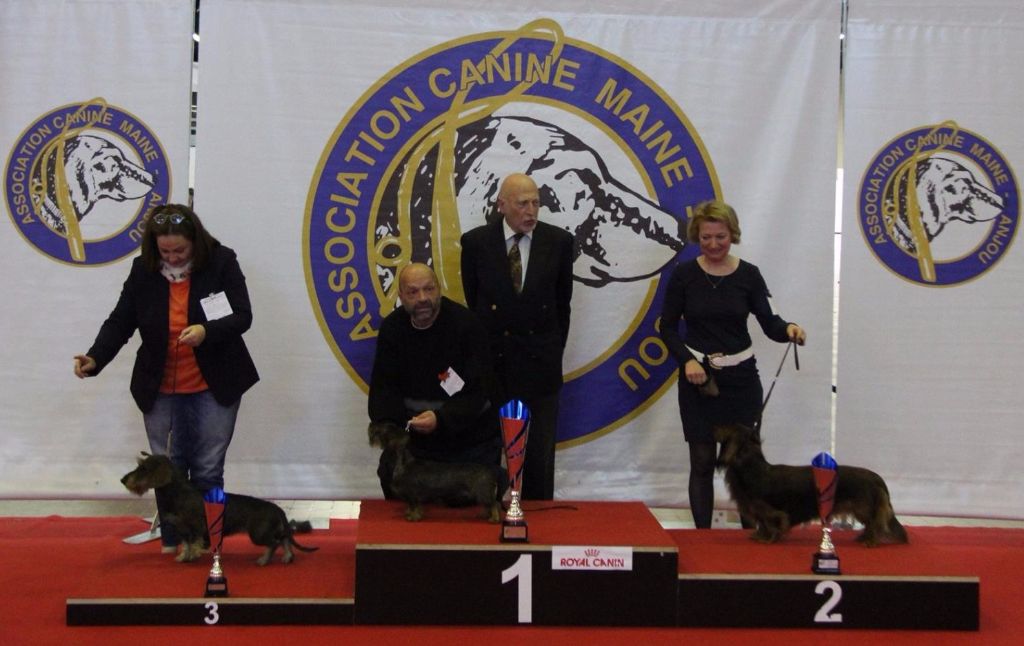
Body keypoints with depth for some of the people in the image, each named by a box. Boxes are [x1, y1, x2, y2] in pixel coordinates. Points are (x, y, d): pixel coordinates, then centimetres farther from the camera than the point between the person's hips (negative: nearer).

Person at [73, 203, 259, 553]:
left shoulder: (221, 262, -8)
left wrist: (207, 331, -29)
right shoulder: (143, 270, -2)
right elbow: (120, 321, -1)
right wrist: (95, 358, -17)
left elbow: (243, 316, -10)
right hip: (160, 390, 2)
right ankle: (172, 542, 18)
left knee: (208, 471, 2)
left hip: (213, 388, -2)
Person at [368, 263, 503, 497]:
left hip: (470, 441, -3)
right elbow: (383, 388, -3)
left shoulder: (466, 325, -16)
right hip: (414, 440, 3)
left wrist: (441, 419, -35)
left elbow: (477, 393, -19)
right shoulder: (392, 327, -2)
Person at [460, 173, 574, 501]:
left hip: (540, 365, 1)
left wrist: (554, 351, 7)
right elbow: (472, 303, 6)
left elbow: (562, 303, 7)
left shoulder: (559, 241, -2)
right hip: (492, 363, 0)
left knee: (540, 454, 7)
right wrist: (480, 351, 8)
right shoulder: (476, 242, -3)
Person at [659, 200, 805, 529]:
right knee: (702, 461, 5)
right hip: (697, 379, 0)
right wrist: (687, 360, -14)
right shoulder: (684, 274, -3)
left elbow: (769, 323, -2)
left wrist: (789, 328, -24)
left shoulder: (748, 274, -1)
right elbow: (667, 327, 1)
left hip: (741, 378, 1)